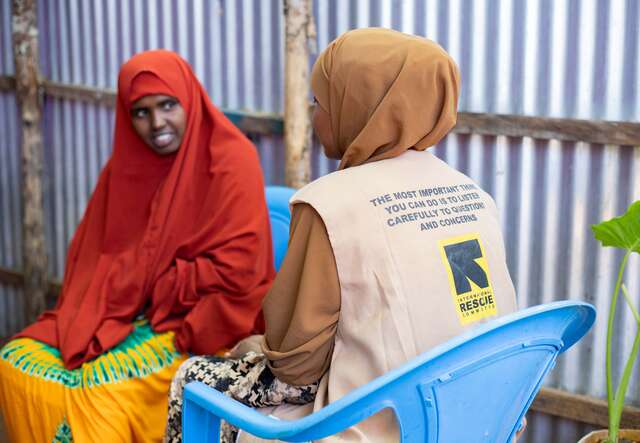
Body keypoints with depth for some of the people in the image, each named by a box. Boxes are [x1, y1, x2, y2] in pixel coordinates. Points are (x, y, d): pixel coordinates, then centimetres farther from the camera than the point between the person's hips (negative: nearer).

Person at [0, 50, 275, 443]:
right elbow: (93, 250, 11)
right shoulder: (129, 162, 6)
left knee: (102, 385, -29)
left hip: (197, 322, -6)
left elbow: (236, 272, -19)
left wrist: (147, 285, -12)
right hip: (121, 312, 6)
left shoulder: (230, 163, -14)